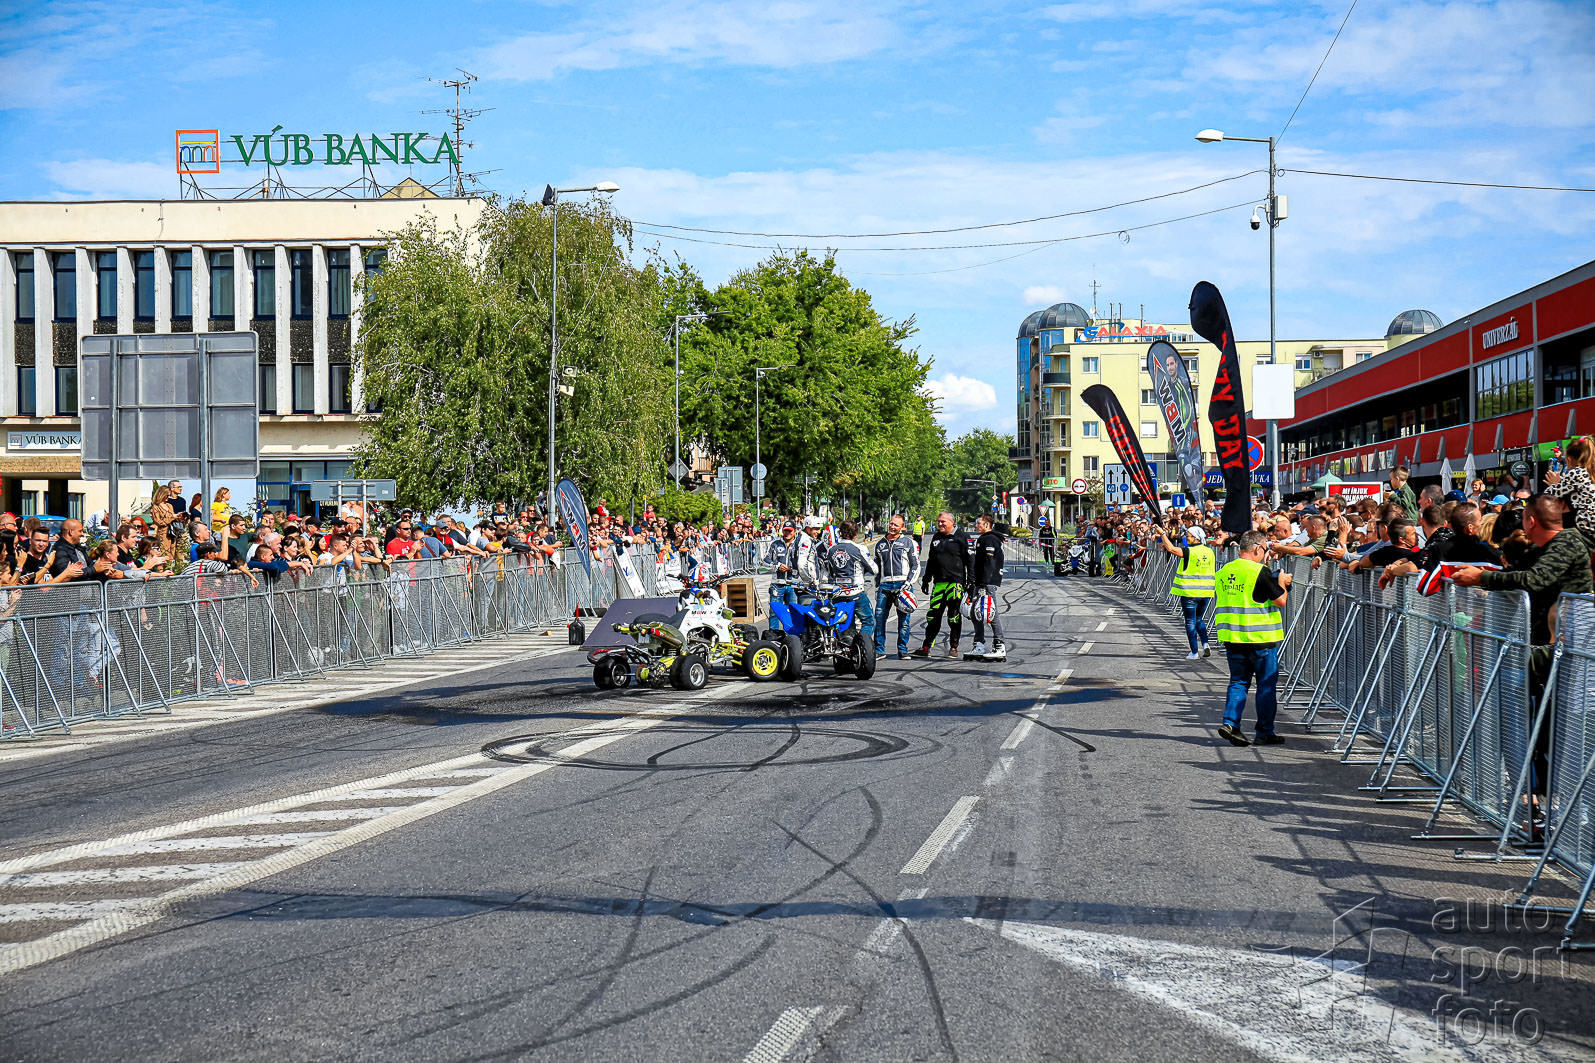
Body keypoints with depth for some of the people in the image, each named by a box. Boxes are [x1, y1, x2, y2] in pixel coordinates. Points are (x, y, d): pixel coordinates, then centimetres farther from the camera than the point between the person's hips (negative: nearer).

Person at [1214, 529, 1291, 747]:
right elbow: (1280, 601, -12)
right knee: (1266, 684, 5)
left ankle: (1230, 723, -2)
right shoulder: (1259, 572, -14)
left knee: (1238, 681, 13)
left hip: (1232, 637, 6)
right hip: (1260, 638, -5)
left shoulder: (1223, 571, 6)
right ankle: (1265, 733, 9)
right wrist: (1282, 584, 7)